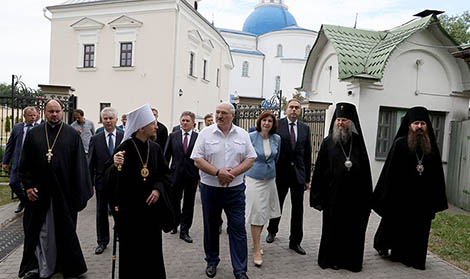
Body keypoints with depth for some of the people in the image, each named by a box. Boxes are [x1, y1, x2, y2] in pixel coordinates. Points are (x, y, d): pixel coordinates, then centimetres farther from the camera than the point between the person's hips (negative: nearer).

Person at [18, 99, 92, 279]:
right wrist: (28, 185, -2)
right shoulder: (33, 134, 5)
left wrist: (80, 191, -6)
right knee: (40, 231, 11)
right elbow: (25, 163, 7)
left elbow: (79, 164, -3)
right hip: (39, 191, 1)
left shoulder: (72, 135, -1)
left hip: (64, 191, -1)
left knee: (65, 229, 11)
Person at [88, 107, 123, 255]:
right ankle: (102, 242, 27)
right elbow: (91, 163, 4)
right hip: (102, 181, 2)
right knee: (101, 212, 12)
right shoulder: (95, 139, 2)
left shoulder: (124, 137, -2)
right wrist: (90, 182, 0)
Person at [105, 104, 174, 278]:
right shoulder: (125, 148, -12)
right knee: (131, 250, 7)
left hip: (151, 206, 4)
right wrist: (116, 166, -33)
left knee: (152, 249, 12)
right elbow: (115, 180, -14)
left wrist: (158, 189, -10)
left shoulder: (155, 148, 2)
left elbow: (165, 173, 7)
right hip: (129, 207, -4)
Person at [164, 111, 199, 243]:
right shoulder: (173, 136, 5)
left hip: (192, 175, -1)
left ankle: (184, 231, 17)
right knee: (174, 202, 12)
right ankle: (175, 224, 37)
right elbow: (166, 155, 6)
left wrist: (201, 175, -5)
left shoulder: (198, 137, -1)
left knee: (189, 204, 6)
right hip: (176, 174, 2)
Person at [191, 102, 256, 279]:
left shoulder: (243, 135, 4)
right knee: (211, 227, 13)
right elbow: (197, 160, -6)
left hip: (235, 188, 1)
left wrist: (232, 173, -13)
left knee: (238, 228, 1)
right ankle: (212, 261, 33)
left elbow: (250, 159, 2)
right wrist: (218, 173, -17)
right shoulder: (206, 133, -1)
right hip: (210, 188, 0)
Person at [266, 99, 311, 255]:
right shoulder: (277, 125, -4)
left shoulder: (305, 128, 6)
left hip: (298, 173, 2)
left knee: (298, 208, 5)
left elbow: (307, 154, 8)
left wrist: (307, 178, 6)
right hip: (280, 172, -2)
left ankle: (295, 241, 19)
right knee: (277, 204, 15)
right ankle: (272, 231, 40)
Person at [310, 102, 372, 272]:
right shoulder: (328, 142, -2)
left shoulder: (358, 142, 3)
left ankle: (351, 260, 29)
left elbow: (366, 170, 4)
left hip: (354, 195, 2)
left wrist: (366, 196, 0)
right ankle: (332, 259, 28)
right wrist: (318, 196, -5)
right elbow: (319, 170, -2)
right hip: (334, 194, -1)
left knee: (353, 228, 11)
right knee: (333, 228, 10)